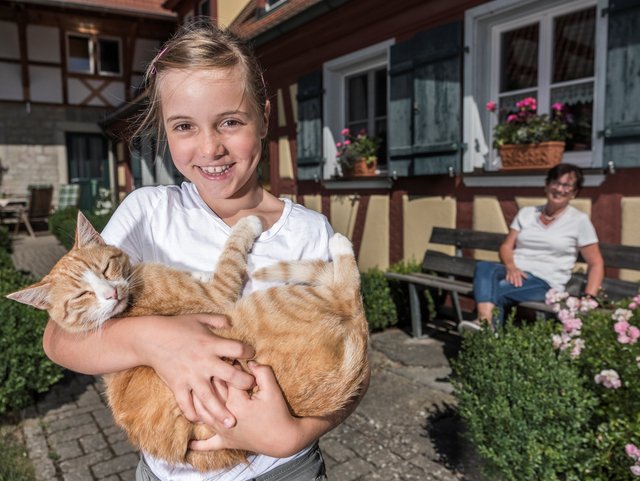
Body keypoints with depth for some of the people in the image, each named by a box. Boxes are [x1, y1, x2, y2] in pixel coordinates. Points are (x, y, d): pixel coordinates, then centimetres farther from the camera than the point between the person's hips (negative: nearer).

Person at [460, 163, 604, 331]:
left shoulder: (579, 220, 6)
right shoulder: (526, 213, 16)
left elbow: (596, 264, 5)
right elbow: (506, 246, 11)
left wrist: (588, 298, -10)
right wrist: (511, 267, -13)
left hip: (545, 282, -3)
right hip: (514, 272, 3)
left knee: (495, 291, -33)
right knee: (483, 267, -34)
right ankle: (485, 322, -51)